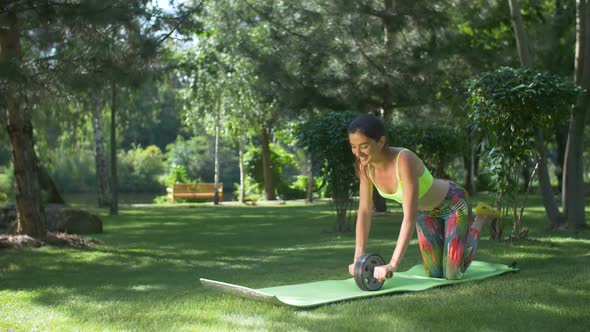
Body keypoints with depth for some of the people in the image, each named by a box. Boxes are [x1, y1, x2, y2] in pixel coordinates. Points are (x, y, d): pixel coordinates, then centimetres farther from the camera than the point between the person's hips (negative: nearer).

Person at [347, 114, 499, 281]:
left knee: (452, 275, -1)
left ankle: (481, 218, 19)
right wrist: (358, 258, -19)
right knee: (435, 274, 11)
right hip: (426, 211, 6)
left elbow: (410, 217, -44)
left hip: (452, 203, -6)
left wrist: (392, 264, -50)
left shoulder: (404, 160, -41)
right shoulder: (365, 165, -21)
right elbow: (364, 211, -13)